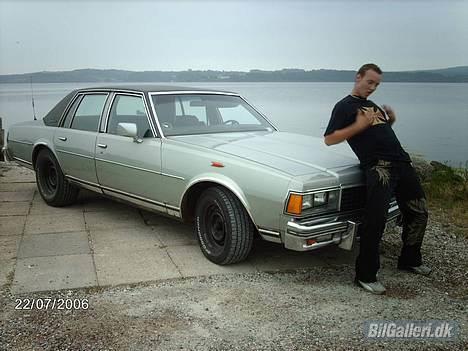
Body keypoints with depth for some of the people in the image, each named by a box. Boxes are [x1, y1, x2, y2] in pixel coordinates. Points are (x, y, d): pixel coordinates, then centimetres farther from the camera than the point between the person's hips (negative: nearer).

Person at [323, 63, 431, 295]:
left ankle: (410, 260, 32)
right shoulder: (344, 106, 2)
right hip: (378, 166, -8)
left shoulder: (374, 105, 25)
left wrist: (391, 120, 14)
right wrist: (359, 126, -15)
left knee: (418, 213, 14)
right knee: (376, 219, -15)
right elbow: (329, 139, -7)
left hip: (401, 161, 8)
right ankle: (365, 275, -6)